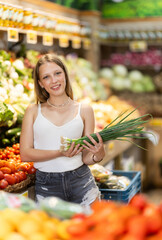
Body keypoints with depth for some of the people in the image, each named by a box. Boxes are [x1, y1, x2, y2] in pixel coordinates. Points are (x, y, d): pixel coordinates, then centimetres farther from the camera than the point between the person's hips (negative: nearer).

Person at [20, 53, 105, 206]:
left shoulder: (84, 110, 5)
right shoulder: (33, 111, 4)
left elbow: (86, 157, 5)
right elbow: (25, 153, -3)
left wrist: (98, 155, -17)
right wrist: (60, 153, -15)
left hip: (80, 183, 1)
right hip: (46, 187, 0)